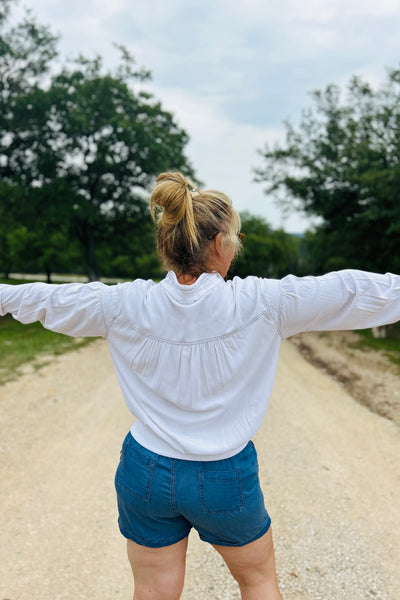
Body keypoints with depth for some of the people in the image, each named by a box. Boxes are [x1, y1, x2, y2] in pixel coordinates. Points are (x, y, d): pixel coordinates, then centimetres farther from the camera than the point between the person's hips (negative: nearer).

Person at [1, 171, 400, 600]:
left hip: (146, 472, 2)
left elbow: (47, 299, 5)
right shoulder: (259, 303, -19)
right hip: (226, 480, -2)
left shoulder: (125, 305, -11)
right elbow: (352, 291, -12)